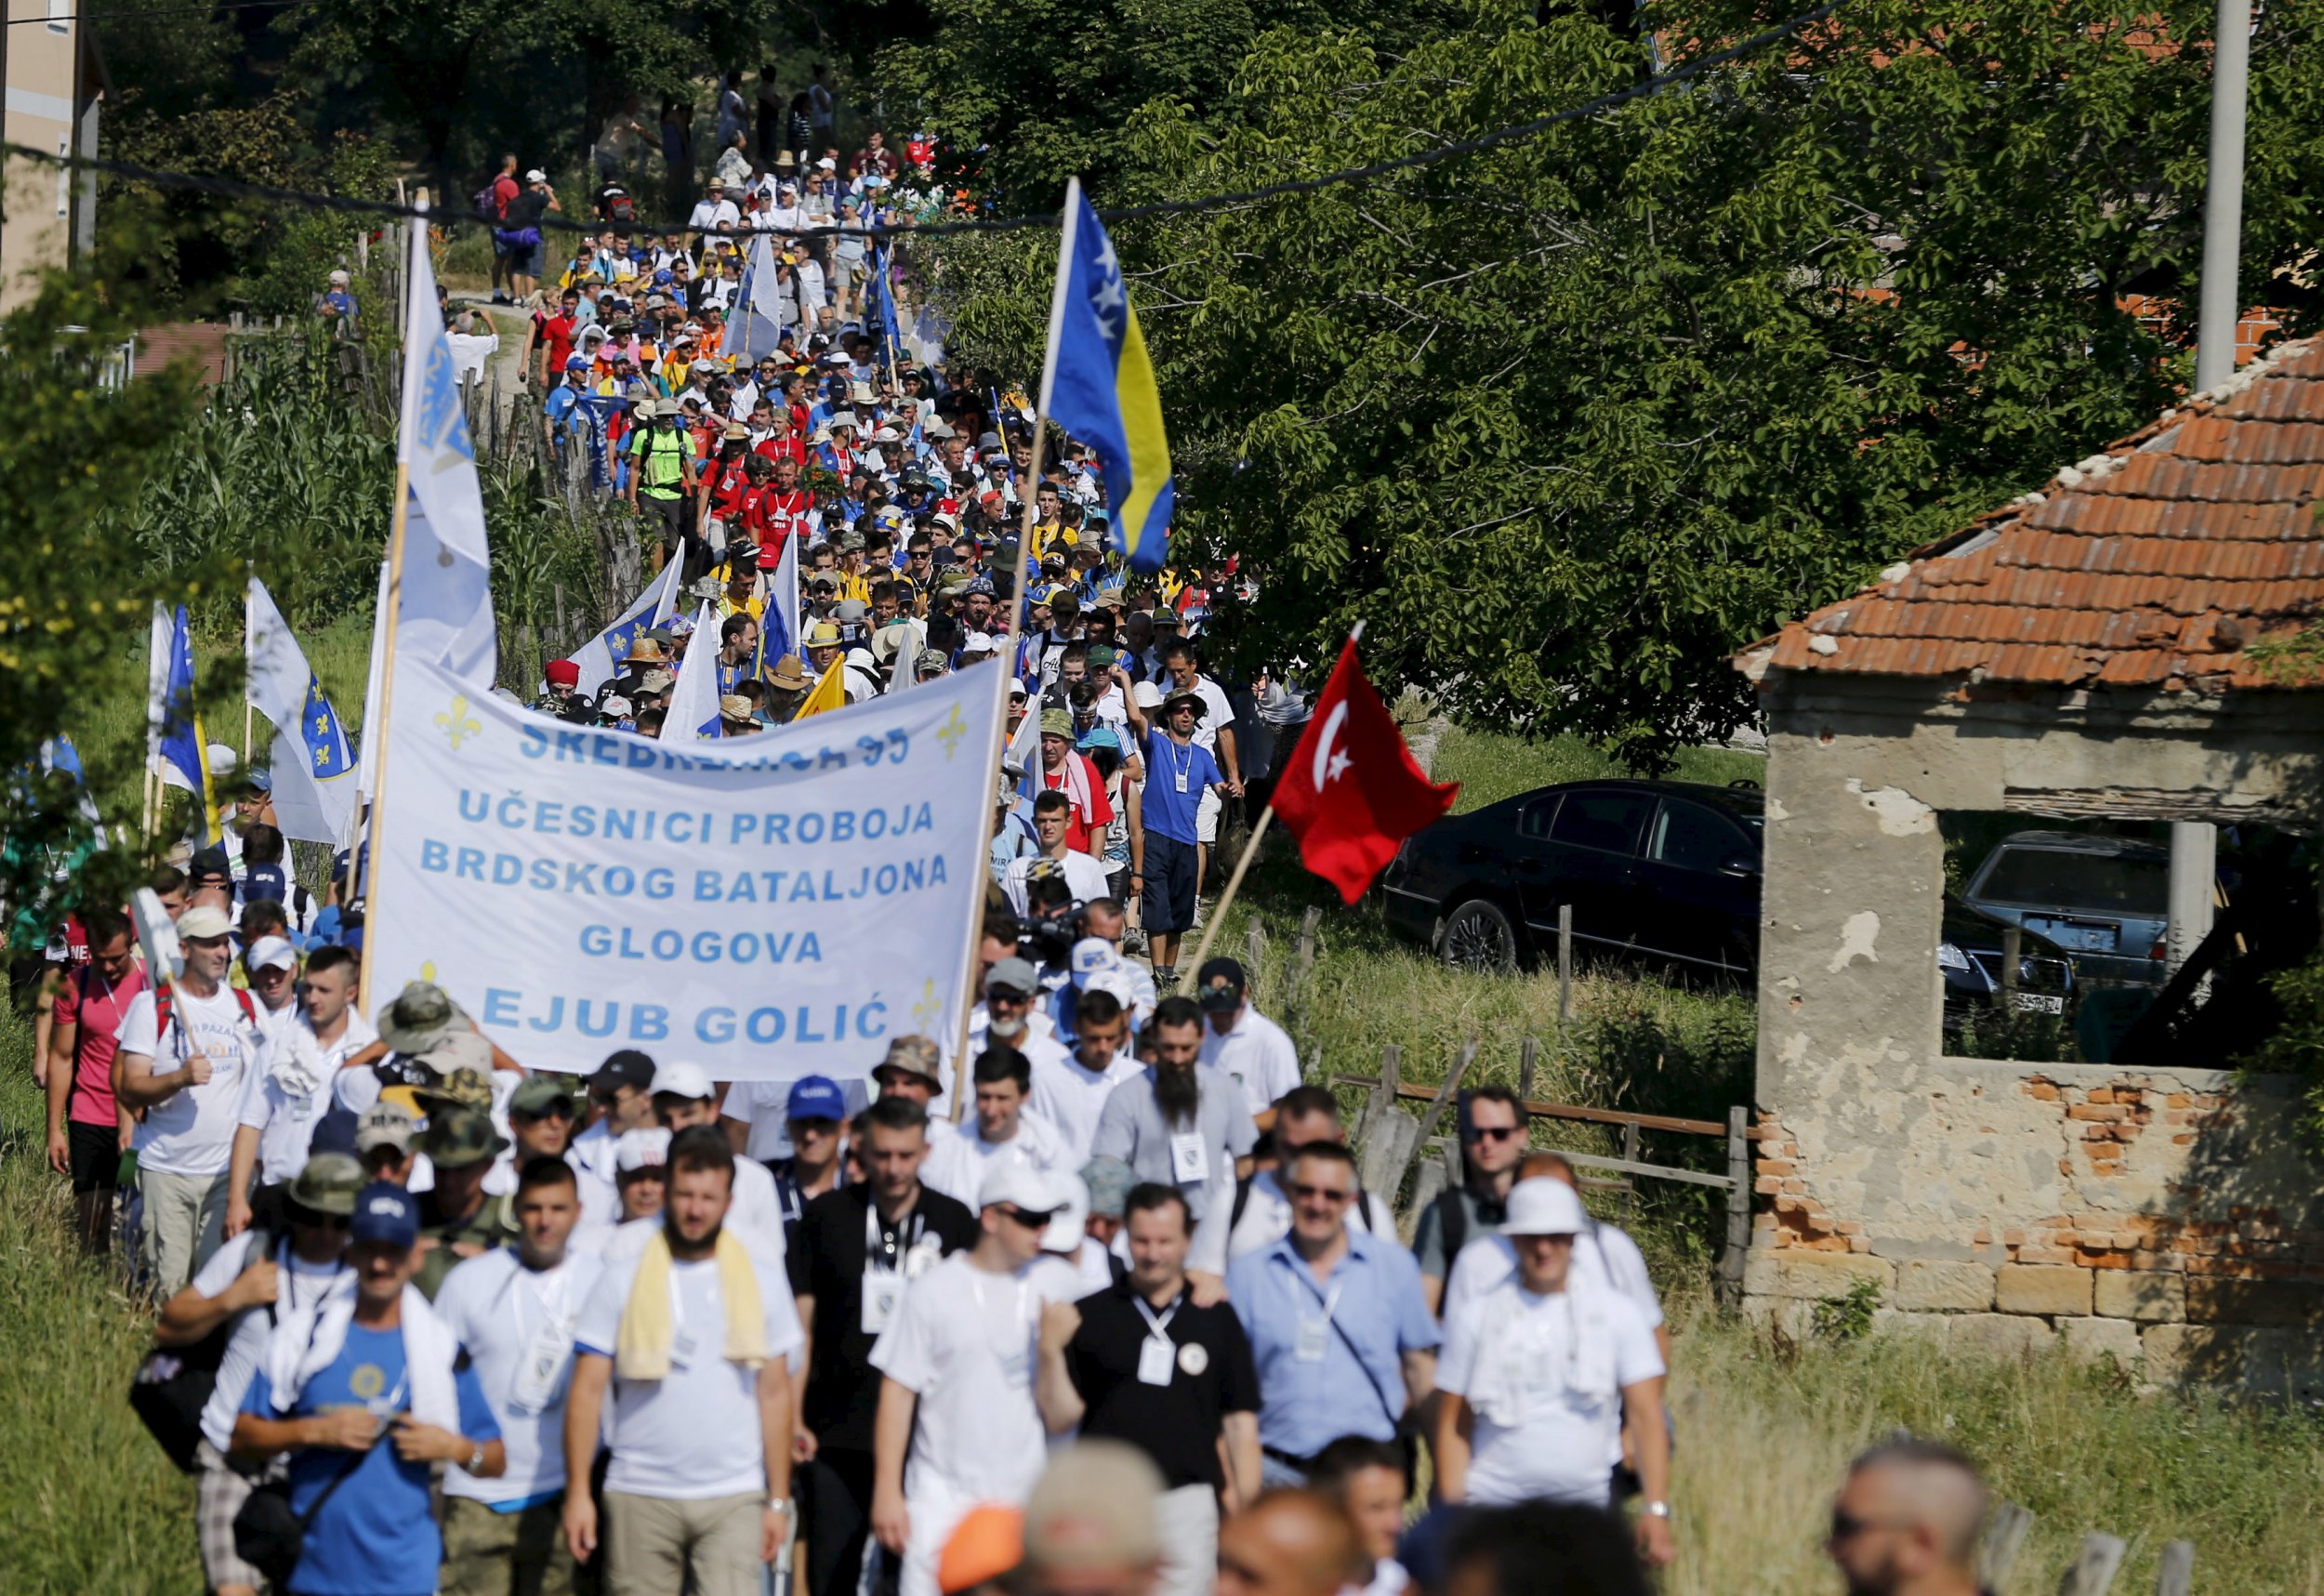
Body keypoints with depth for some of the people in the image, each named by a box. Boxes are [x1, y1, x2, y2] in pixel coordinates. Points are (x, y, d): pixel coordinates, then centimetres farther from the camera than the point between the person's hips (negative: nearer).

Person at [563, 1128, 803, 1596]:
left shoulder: (761, 1275, 8)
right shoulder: (624, 1277, 3)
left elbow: (775, 1391, 10)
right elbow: (588, 1389, 1)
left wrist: (779, 1499, 6)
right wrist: (577, 1491, -6)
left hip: (734, 1499, 0)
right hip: (640, 1498, 0)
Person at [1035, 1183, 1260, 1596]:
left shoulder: (1217, 1320, 7)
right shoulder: (1091, 1315, 6)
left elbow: (1240, 1422, 8)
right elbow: (1061, 1415, 3)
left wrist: (1248, 1514, 3)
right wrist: (1051, 1350, -13)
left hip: (1189, 1502, 0)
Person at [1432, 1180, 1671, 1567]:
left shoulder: (1615, 1315, 7)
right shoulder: (1477, 1319, 7)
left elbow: (1647, 1417, 2)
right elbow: (1453, 1427, 8)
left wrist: (1656, 1508, -8)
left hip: (1588, 1505, 0)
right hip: (1496, 1503, 0)